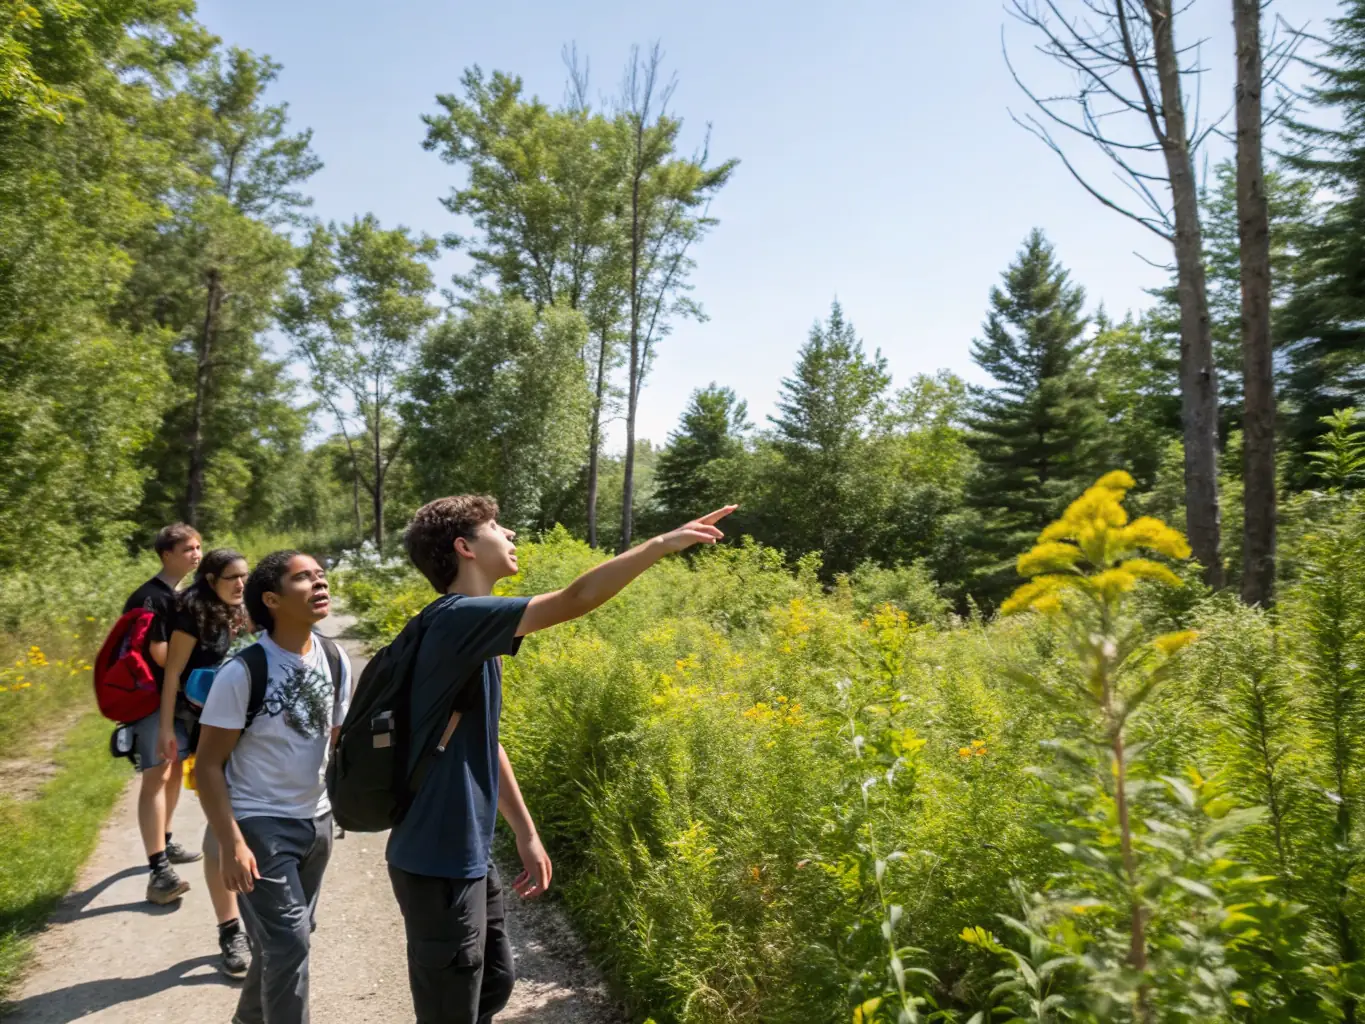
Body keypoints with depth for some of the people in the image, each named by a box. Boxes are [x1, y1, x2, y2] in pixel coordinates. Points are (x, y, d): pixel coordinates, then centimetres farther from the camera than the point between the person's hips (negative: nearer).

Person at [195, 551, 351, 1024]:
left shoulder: (335, 661, -3)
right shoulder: (243, 672, -19)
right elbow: (209, 764, -14)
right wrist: (231, 843, -18)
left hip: (316, 820, 6)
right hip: (260, 825, -6)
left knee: (282, 936, 20)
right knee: (288, 941, -5)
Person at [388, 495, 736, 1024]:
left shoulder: (471, 633, 9)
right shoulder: (456, 619, -21)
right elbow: (576, 599, -30)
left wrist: (526, 834, 17)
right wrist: (664, 543, -21)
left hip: (467, 855, 10)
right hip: (437, 863, -10)